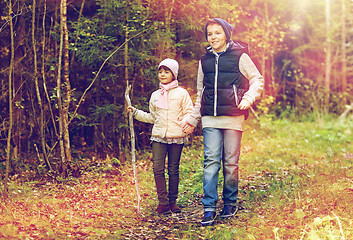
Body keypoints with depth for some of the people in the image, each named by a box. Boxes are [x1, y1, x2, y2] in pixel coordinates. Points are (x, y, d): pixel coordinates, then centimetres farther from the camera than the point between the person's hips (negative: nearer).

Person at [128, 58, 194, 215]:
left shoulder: (181, 93, 3)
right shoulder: (155, 96, 15)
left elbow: (189, 113, 0)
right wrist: (136, 113, 15)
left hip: (176, 137, -3)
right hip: (158, 136, 3)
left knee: (173, 170, 4)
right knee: (158, 168, -9)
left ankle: (172, 201, 16)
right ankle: (163, 202, -3)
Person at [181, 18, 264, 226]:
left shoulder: (239, 56, 1)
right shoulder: (205, 60, 15)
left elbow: (257, 80, 6)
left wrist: (248, 98, -12)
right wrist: (192, 119, 20)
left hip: (233, 117, -3)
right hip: (210, 119, 3)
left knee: (231, 162, 2)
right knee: (211, 160, -6)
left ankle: (230, 203, 18)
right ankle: (209, 207, -6)